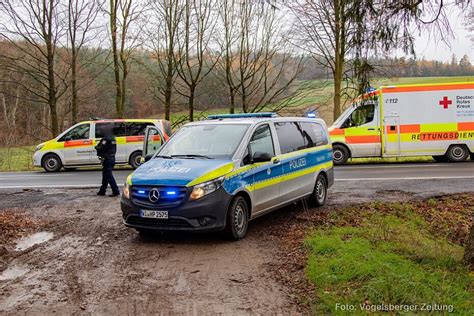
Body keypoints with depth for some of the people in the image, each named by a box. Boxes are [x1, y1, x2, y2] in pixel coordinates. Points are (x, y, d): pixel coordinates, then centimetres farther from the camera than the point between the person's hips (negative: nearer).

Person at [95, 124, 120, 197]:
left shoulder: (106, 139, -17)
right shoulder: (113, 139, 12)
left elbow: (101, 149, -22)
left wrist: (97, 147, -1)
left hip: (107, 159, -10)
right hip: (112, 158, 10)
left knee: (109, 175, -7)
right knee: (105, 175, 18)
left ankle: (115, 191, -11)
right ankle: (102, 191, 26)